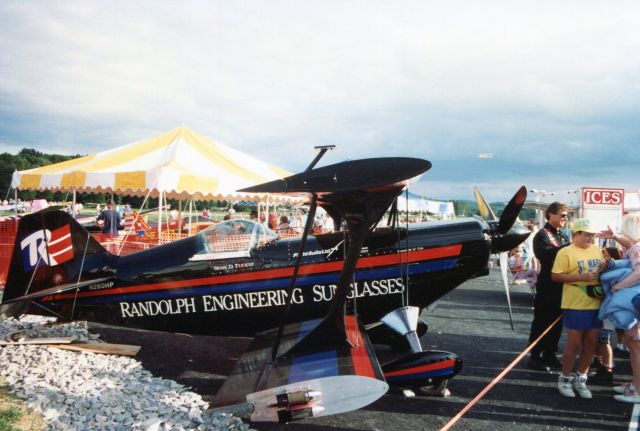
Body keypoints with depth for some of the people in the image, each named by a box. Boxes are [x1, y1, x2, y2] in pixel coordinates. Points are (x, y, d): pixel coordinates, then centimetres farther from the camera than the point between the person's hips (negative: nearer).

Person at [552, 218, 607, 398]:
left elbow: (602, 271, 22)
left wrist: (605, 268, -2)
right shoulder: (566, 252, -10)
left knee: (591, 343, 11)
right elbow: (555, 276, -13)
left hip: (596, 304, 6)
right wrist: (580, 277, -21)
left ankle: (580, 379, 25)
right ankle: (565, 379, 18)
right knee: (574, 344, 1)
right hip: (575, 305, -6)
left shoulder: (597, 250, 10)